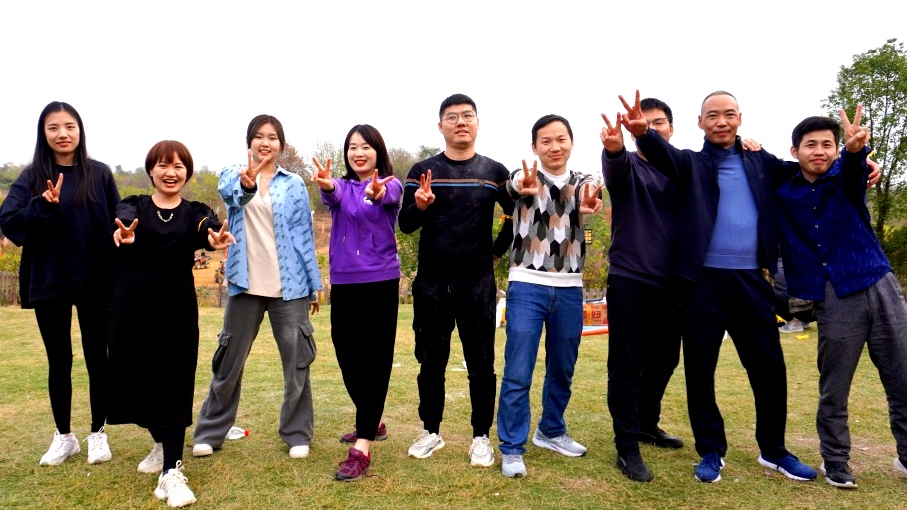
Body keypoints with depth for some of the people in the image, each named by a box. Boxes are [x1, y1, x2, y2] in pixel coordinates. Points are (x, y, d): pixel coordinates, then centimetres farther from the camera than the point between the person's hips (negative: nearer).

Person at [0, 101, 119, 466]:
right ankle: (64, 436, 28)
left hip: (96, 283, -1)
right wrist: (43, 206, -23)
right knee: (59, 362, 12)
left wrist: (120, 276, -6)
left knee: (97, 359, 8)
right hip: (48, 284, 1)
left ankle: (98, 433, 24)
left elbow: (118, 223, 0)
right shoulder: (31, 176, 1)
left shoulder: (99, 174, 0)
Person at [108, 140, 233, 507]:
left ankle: (171, 471, -6)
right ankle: (162, 445, 36)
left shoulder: (194, 212, 3)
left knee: (172, 383, -7)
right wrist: (124, 233, -46)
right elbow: (125, 217, -21)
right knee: (140, 377, 11)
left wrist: (213, 237, -48)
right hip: (133, 304, 2)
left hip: (176, 306, -2)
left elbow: (206, 226, -22)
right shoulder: (134, 207, 5)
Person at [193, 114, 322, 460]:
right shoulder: (233, 174, 6)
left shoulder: (294, 184, 4)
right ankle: (210, 432, 24)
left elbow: (304, 235, 4)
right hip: (246, 284, 1)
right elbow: (230, 192, -19)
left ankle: (297, 433, 17)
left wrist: (314, 284, 1)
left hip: (289, 285, -1)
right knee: (229, 360, 10)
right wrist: (246, 184, -43)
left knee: (297, 361, 3)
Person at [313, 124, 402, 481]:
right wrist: (326, 186, -41)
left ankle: (362, 448, -8)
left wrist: (377, 192, -50)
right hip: (343, 282, 5)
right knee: (347, 358, 12)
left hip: (380, 281, -4)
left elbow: (388, 196, -25)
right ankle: (372, 422, 34)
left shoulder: (390, 185, 0)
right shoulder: (341, 187, 9)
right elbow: (333, 197, -16)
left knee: (374, 360, -8)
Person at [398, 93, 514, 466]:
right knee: (431, 362, 10)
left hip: (477, 283, 0)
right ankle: (431, 432, 25)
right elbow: (405, 225, -3)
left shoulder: (494, 172, 4)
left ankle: (481, 437, 18)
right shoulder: (422, 171, 2)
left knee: (481, 364, 4)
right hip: (431, 283, 0)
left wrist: (498, 249, 8)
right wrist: (419, 206, -23)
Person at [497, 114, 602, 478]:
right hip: (527, 286, -3)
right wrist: (522, 187, -53)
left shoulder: (583, 183, 7)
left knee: (562, 370, 14)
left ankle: (551, 431, 34)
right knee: (518, 373, -4)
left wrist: (590, 207, -44)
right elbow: (515, 187, -27)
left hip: (570, 289, 4)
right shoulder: (525, 179, -1)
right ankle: (512, 448, 8)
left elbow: (591, 203, -18)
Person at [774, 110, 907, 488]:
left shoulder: (845, 178, 1)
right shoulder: (782, 192, 4)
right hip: (834, 298, -1)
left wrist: (855, 149, -47)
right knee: (834, 389, 3)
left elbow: (853, 171, -23)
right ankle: (835, 460, 20)